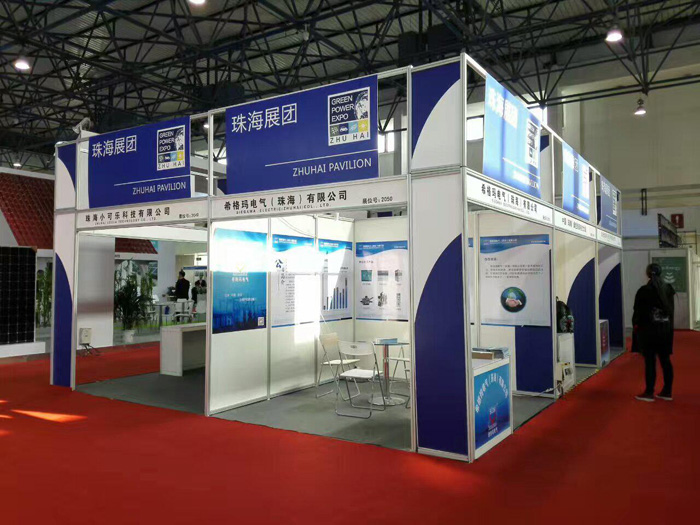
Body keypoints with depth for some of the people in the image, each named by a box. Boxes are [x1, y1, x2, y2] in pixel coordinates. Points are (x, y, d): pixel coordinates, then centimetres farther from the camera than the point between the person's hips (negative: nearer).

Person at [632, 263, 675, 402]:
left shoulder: (644, 291, -12)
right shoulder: (668, 289, 5)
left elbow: (638, 311, -8)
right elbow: (671, 310, 11)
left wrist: (636, 325, 6)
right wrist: (668, 325, 19)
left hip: (649, 330, -5)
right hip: (666, 329, 5)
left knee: (650, 361, -2)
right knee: (665, 360, 10)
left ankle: (649, 393, 3)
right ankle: (667, 392, 15)